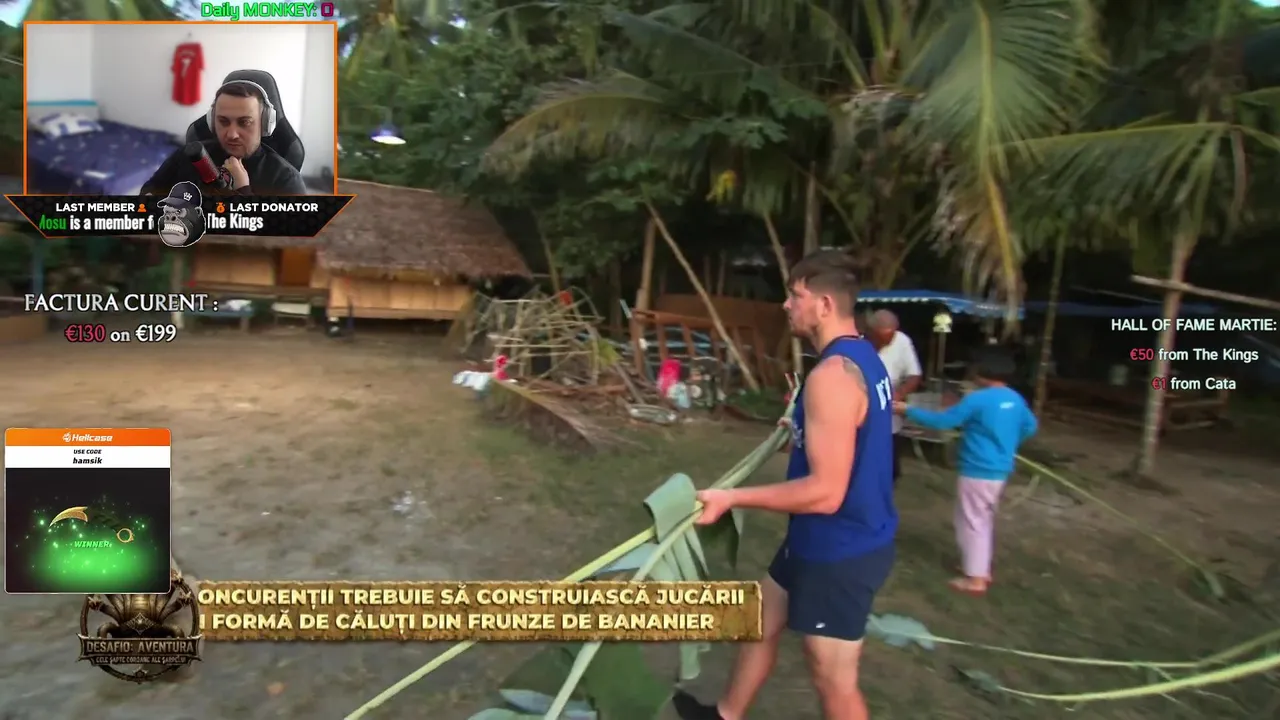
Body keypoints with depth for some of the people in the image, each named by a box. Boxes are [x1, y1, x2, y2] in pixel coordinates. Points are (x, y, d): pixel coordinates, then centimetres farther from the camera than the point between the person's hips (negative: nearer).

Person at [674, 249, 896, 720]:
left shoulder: (832, 375, -28)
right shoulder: (862, 358, 5)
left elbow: (826, 492, -31)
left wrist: (731, 498, -25)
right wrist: (802, 433, 22)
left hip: (840, 551, -10)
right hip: (830, 540, 10)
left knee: (834, 681, 8)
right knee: (763, 620, 24)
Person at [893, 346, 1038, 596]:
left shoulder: (977, 399, -21)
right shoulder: (1015, 399, 3)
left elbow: (942, 420, -18)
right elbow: (1030, 427, 17)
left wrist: (908, 410, -9)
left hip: (977, 472, -8)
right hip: (1000, 470, 8)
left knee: (972, 523, 3)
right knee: (985, 519, 22)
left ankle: (976, 579, 10)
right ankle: (983, 568, 34)